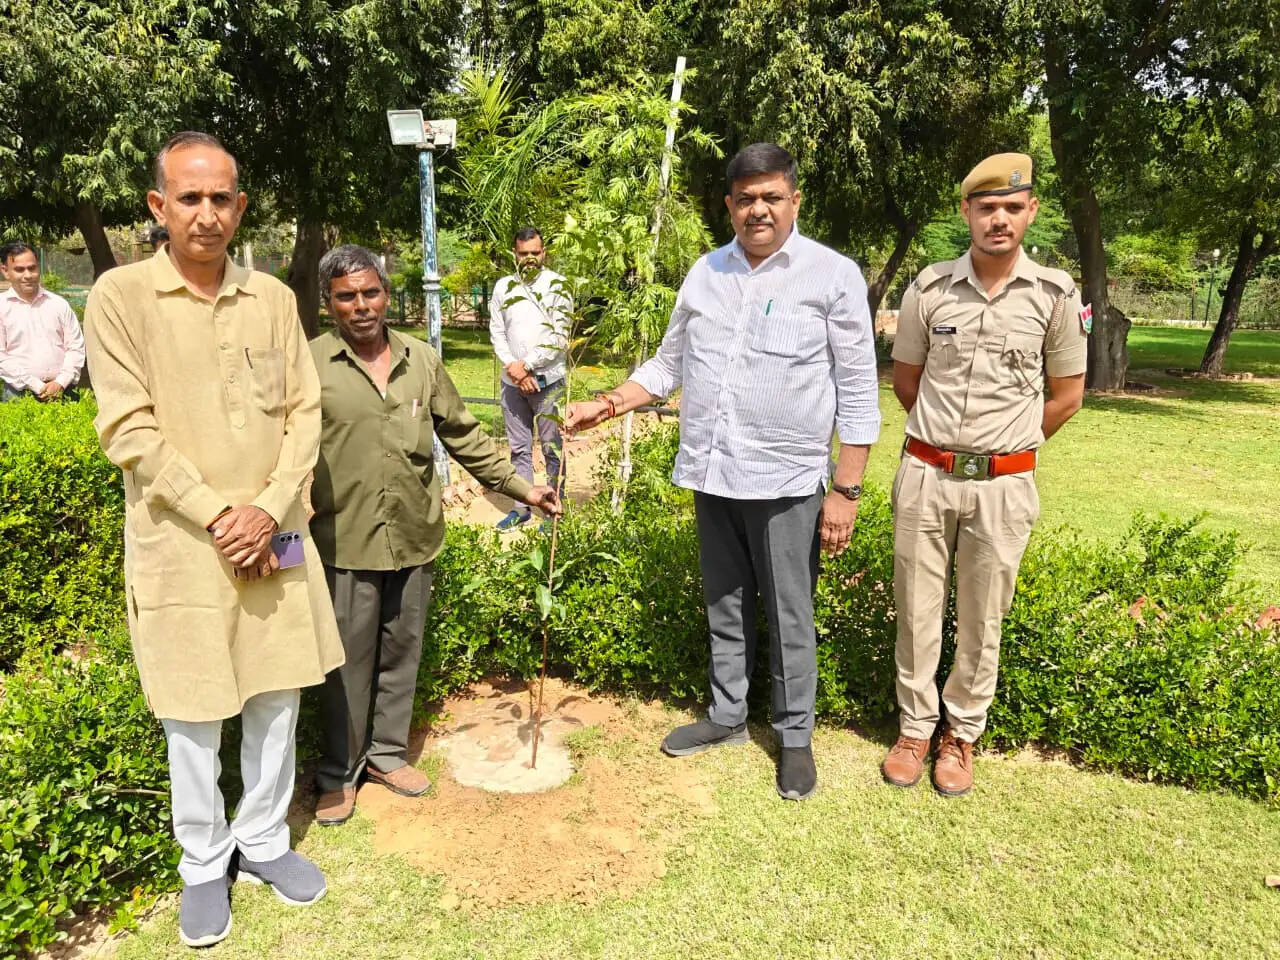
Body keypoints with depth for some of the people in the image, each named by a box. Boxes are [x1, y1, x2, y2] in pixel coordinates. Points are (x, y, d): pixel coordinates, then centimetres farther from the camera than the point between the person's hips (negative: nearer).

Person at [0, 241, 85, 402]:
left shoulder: (59, 304, 10)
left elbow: (76, 347, 7)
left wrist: (60, 382, -7)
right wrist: (36, 386, -11)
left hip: (62, 390, 2)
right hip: (19, 393, -2)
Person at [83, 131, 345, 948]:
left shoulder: (274, 298, 4)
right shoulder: (120, 295, -6)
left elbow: (305, 414, 2)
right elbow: (129, 430, -11)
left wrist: (266, 509, -10)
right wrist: (217, 515, -15)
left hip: (273, 535, 3)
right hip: (181, 543, -3)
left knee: (277, 697, 13)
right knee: (194, 713, 9)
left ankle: (265, 840, 34)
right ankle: (204, 865, 30)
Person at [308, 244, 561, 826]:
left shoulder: (421, 361, 7)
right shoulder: (311, 364, -5)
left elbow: (464, 436, 11)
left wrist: (520, 488, 9)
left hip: (414, 538, 4)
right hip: (345, 542, -3)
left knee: (402, 653, 15)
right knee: (348, 662, 7)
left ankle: (387, 753, 34)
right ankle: (338, 773, 26)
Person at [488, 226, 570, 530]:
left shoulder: (557, 285, -4)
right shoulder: (503, 286, 8)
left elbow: (559, 337, -10)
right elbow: (496, 333, 6)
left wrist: (528, 365, -12)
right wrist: (513, 368, -9)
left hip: (547, 380, -4)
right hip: (512, 382, 4)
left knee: (552, 448, 2)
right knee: (519, 448, 10)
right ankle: (521, 508, 18)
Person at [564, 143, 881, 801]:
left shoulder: (834, 275, -6)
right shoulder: (705, 273, 8)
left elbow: (857, 392, -6)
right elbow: (669, 364, 16)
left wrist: (846, 490, -9)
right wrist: (606, 406, 3)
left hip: (786, 481, -4)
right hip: (712, 475, 5)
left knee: (789, 616, 6)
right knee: (724, 605, 17)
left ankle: (795, 736, 25)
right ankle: (727, 715, 34)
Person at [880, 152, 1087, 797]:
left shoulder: (1053, 295, -2)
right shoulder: (929, 288, 0)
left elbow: (1067, 395, 6)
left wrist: (1003, 446, 9)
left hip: (1004, 484, -1)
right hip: (926, 475, 1)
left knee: (981, 619, 10)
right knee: (917, 609, 9)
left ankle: (962, 734, 27)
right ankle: (915, 727, 26)